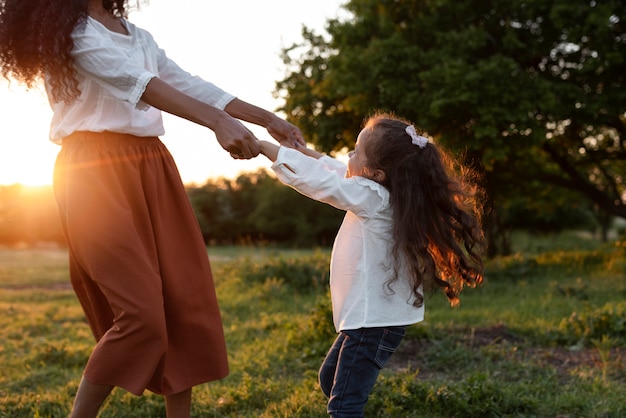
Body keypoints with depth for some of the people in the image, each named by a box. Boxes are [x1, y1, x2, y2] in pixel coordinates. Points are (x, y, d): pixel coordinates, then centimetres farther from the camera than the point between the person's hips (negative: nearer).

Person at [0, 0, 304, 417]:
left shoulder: (139, 37, 20)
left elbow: (191, 85, 16)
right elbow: (137, 82, -19)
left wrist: (268, 119, 9)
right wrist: (218, 123, -31)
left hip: (151, 168, 8)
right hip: (96, 173, -8)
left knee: (187, 301, 3)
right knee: (141, 312, -13)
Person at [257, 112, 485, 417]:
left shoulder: (371, 197, -19)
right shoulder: (383, 194, 5)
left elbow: (317, 180, -18)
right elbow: (340, 174, 23)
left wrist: (263, 147, -11)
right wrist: (308, 153, 24)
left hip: (374, 323, -10)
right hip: (367, 317, 10)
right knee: (330, 379, 25)